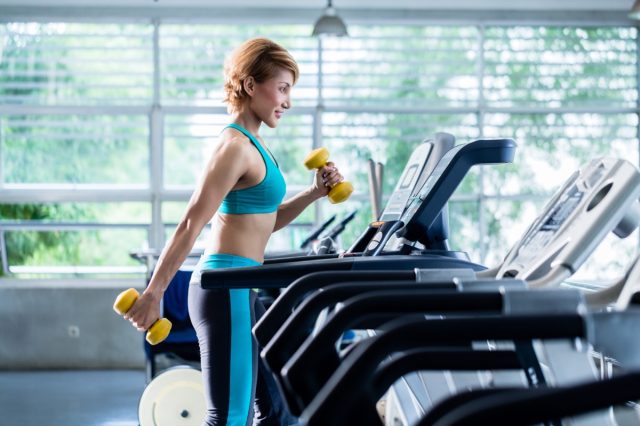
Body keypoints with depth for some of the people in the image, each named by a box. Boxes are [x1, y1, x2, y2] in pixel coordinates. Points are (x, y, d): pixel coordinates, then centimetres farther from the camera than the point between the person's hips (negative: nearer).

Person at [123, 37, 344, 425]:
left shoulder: (254, 144, 15)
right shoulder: (236, 146, -14)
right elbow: (191, 225, -18)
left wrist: (314, 193, 10)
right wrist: (153, 295, -20)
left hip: (244, 290, 10)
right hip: (227, 290, -10)